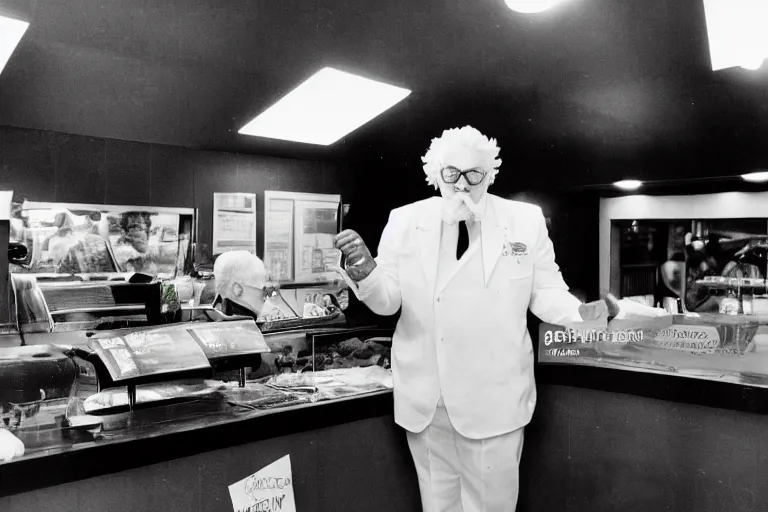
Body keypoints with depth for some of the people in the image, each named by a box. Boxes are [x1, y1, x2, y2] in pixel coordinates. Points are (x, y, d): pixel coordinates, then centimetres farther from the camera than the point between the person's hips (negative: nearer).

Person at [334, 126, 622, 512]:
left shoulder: (526, 221, -1)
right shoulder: (405, 221, 0)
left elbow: (545, 292, 3)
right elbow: (387, 301, -1)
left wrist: (581, 312, -18)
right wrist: (365, 269, -23)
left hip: (494, 397, -1)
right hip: (425, 397, 1)